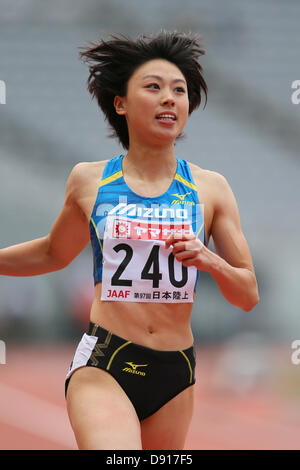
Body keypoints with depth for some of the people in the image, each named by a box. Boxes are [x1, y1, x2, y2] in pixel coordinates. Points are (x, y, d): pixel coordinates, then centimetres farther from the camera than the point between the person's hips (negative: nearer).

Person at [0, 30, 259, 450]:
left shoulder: (210, 188, 6)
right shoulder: (88, 180, 5)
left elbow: (248, 297, 8)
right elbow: (53, 253, 24)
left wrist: (211, 262, -11)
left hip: (175, 376, 3)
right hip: (102, 368, -3)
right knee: (112, 447, -32)